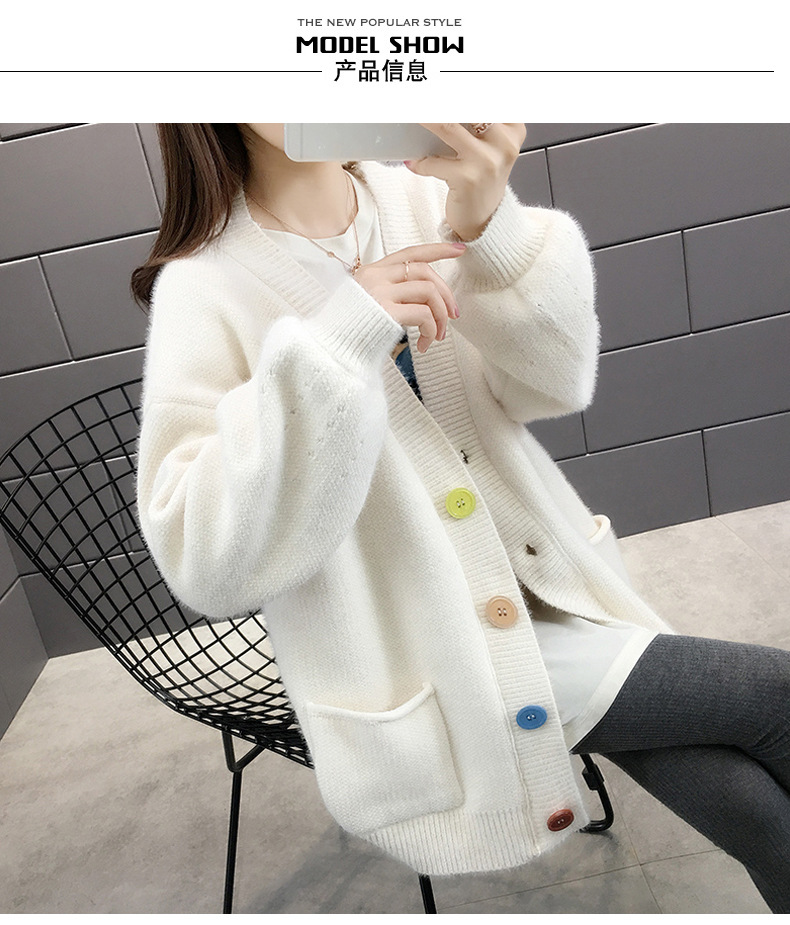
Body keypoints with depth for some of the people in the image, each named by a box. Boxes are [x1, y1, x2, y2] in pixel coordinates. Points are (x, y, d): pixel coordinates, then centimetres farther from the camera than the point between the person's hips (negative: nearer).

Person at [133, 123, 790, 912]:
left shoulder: (418, 193, 0)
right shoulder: (205, 287, -11)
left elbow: (554, 384, -7)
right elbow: (207, 568, -21)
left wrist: (488, 224, -24)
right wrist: (332, 342, -29)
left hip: (543, 582, 4)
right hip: (424, 666, -4)